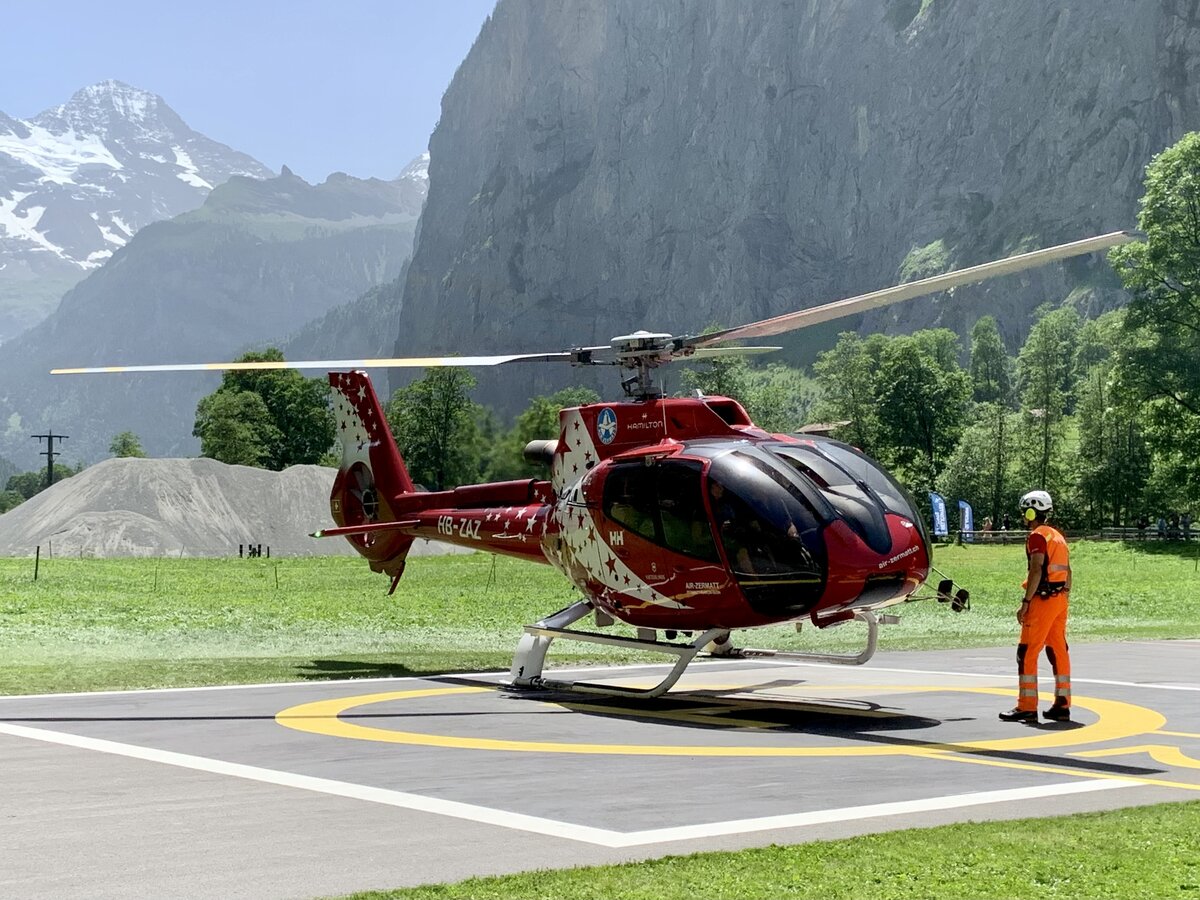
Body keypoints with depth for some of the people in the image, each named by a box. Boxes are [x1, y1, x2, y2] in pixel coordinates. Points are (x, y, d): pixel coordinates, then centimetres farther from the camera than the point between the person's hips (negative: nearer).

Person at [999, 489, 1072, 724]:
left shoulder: (1037, 536, -10)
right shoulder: (1057, 535, 17)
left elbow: (1036, 570, -18)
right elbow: (1067, 570, 17)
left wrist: (1025, 603, -18)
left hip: (1043, 599, -9)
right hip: (1060, 599, 9)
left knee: (1027, 652, -5)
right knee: (1058, 651, 11)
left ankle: (1027, 707, -6)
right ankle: (1062, 705, 12)